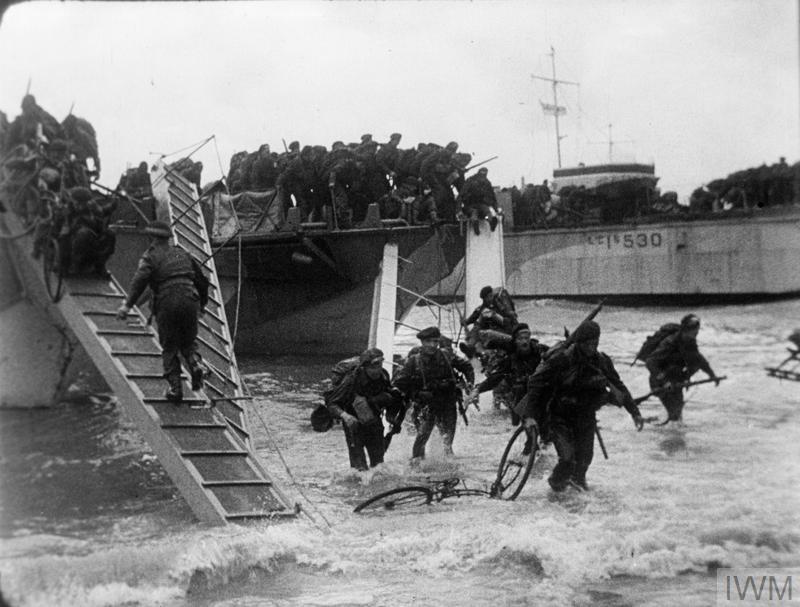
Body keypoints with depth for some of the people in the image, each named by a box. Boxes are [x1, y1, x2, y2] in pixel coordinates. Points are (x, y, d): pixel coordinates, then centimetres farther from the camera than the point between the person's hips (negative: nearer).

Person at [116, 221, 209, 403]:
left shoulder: (151, 256, 6)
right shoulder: (182, 254, 22)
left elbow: (140, 280, -11)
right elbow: (202, 280, 27)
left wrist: (128, 304, -17)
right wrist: (202, 303, 42)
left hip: (166, 304, -3)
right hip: (189, 302, 3)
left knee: (169, 348, 9)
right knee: (188, 342, 20)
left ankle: (175, 387, 0)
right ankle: (195, 364, -10)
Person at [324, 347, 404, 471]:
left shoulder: (383, 376, -12)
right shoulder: (352, 379, -27)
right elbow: (331, 402, -22)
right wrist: (344, 415, -37)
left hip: (373, 422, 5)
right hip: (354, 422, -5)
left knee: (378, 462, 13)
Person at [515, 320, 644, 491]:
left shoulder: (601, 361, -7)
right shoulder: (561, 359, -21)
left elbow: (619, 387, 6)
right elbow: (536, 383, -19)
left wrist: (635, 412, 6)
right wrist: (529, 415, -25)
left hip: (585, 418, 4)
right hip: (559, 417, -4)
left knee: (585, 456, 7)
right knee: (568, 458, -16)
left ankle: (578, 478, 44)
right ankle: (556, 483, 18)